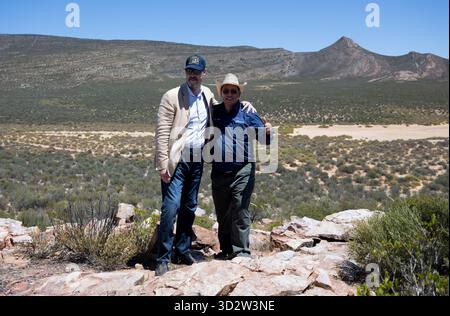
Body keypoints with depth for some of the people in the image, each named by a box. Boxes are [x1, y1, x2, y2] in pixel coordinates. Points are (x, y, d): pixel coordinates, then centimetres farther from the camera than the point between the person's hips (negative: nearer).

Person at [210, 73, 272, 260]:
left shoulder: (247, 113, 1)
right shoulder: (214, 112, 8)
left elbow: (263, 139, -1)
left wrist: (268, 132, -22)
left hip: (242, 170, -3)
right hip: (219, 171, 4)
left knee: (240, 211, -7)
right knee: (222, 213, 11)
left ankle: (241, 251, 2)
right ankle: (226, 250, 25)